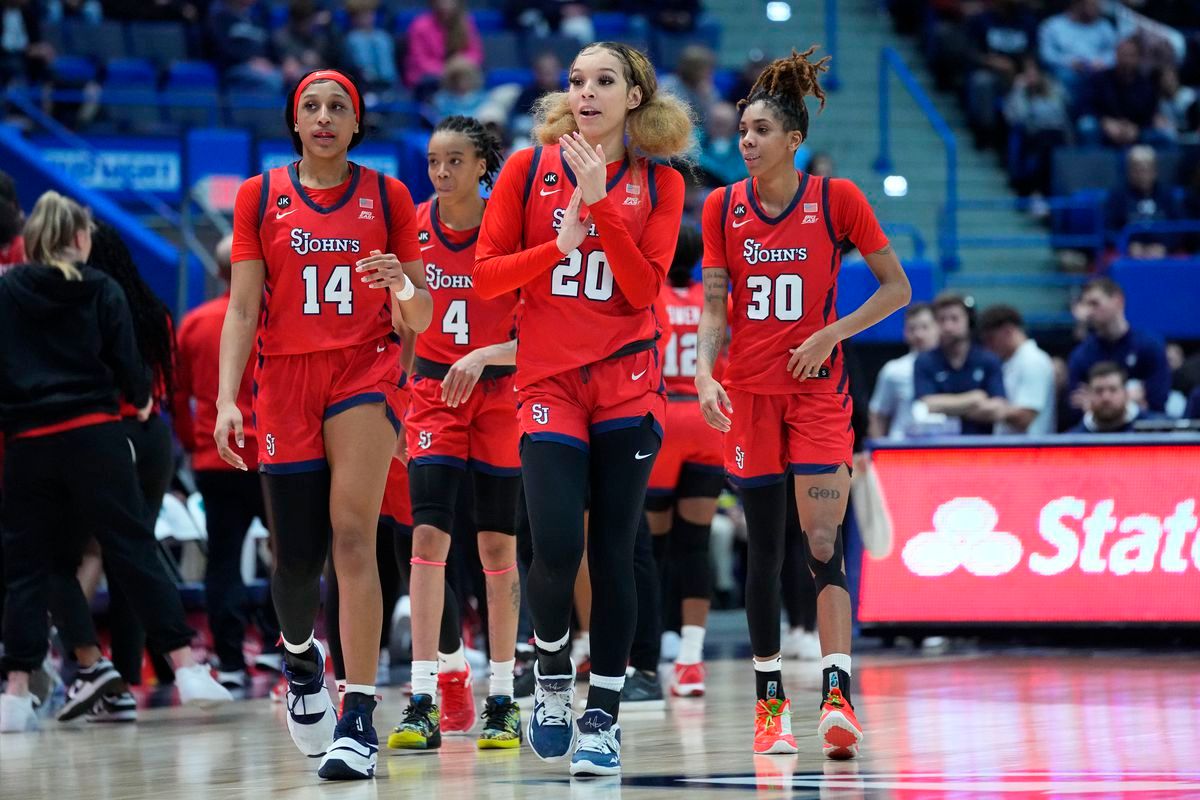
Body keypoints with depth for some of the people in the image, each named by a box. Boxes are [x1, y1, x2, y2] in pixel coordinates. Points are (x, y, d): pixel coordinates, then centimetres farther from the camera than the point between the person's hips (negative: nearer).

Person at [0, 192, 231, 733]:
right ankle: (187, 671, -1)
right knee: (134, 551, 2)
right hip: (94, 436, -1)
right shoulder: (101, 290, 2)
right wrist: (141, 400, 21)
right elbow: (127, 364, 1)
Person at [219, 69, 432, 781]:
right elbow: (242, 309, 5)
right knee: (296, 557, 0)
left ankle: (359, 721, -22)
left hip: (365, 373, -1)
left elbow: (419, 321, 7)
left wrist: (405, 285, -15)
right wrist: (226, 398, -6)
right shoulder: (261, 196, 8)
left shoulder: (388, 196, 6)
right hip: (285, 382, 1)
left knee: (352, 530, -19)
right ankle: (300, 655, 36)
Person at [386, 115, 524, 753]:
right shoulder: (412, 227, 0)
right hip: (433, 391, 2)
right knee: (428, 534, -10)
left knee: (498, 544, 3)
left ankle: (502, 701, 11)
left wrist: (485, 356, -24)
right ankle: (424, 704, -13)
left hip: (500, 392, -2)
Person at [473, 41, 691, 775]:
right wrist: (559, 244, -11)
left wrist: (600, 204, -15)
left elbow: (646, 288, -7)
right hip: (549, 382, -1)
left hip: (628, 383, 1)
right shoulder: (530, 168, 3)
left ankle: (603, 715, 10)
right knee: (557, 549, -13)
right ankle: (552, 675, 15)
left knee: (613, 551, 1)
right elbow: (486, 276, 2)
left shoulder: (659, 184, 4)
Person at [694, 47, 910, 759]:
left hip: (819, 387, -2)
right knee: (765, 549, 5)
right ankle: (771, 703, 12)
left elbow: (897, 287, 1)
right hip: (749, 392, 2)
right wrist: (705, 373, -14)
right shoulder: (724, 207, 1)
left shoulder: (837, 199, -5)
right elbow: (714, 307, 2)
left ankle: (837, 697, -18)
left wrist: (831, 333, -10)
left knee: (824, 544, -13)